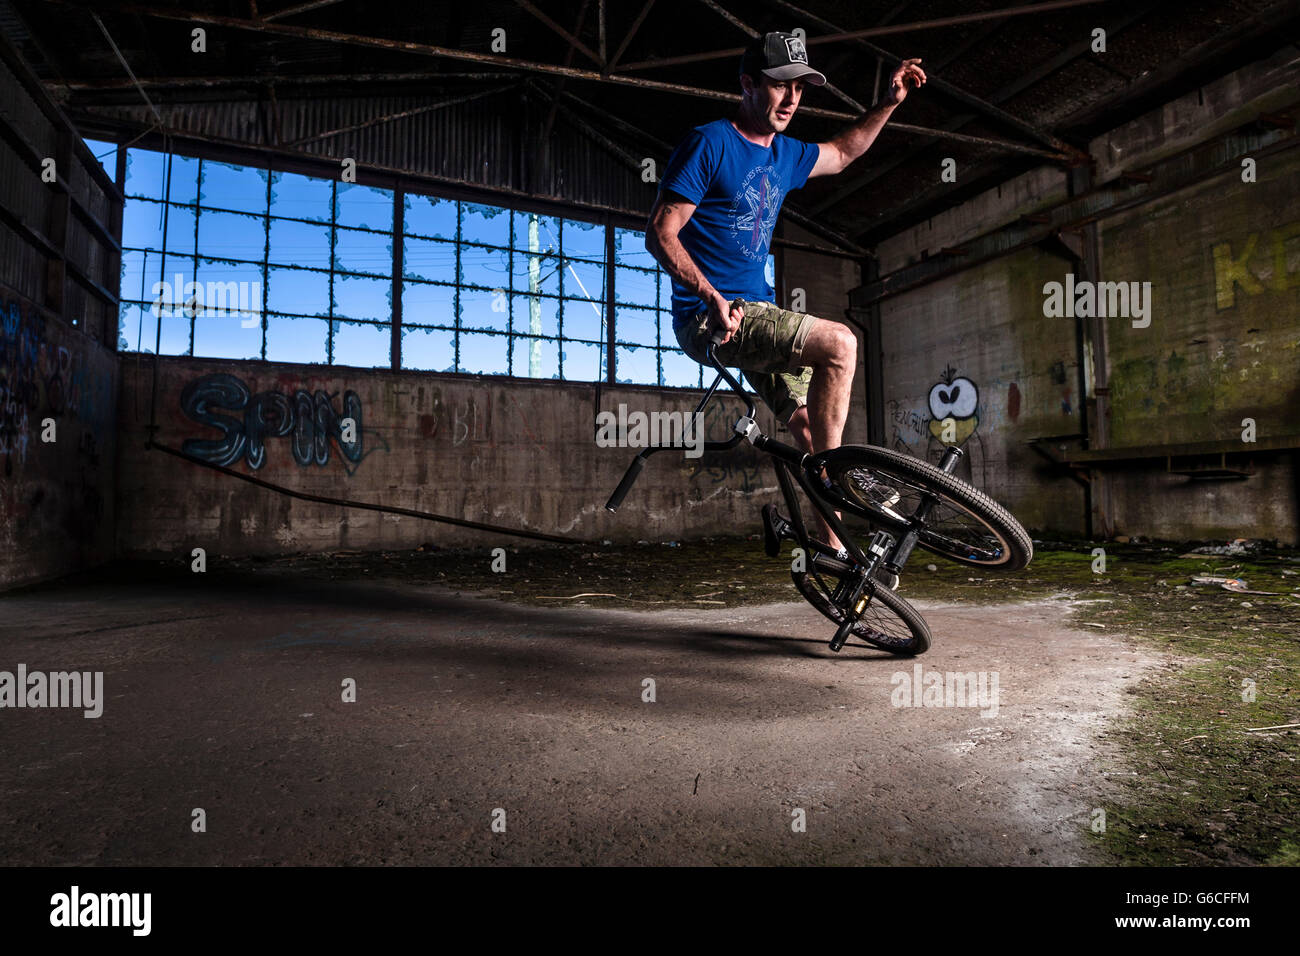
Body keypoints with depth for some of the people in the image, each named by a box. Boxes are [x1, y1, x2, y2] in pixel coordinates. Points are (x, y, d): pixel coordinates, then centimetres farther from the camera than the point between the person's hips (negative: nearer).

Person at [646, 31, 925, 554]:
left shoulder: (785, 154, 16)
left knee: (810, 425, 1)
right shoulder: (710, 143, -8)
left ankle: (833, 548, 9)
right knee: (839, 342, -25)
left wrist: (889, 102, 26)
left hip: (757, 311, 8)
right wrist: (712, 297, -26)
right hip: (710, 319, -8)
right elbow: (660, 234, -14)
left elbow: (840, 153, 37)